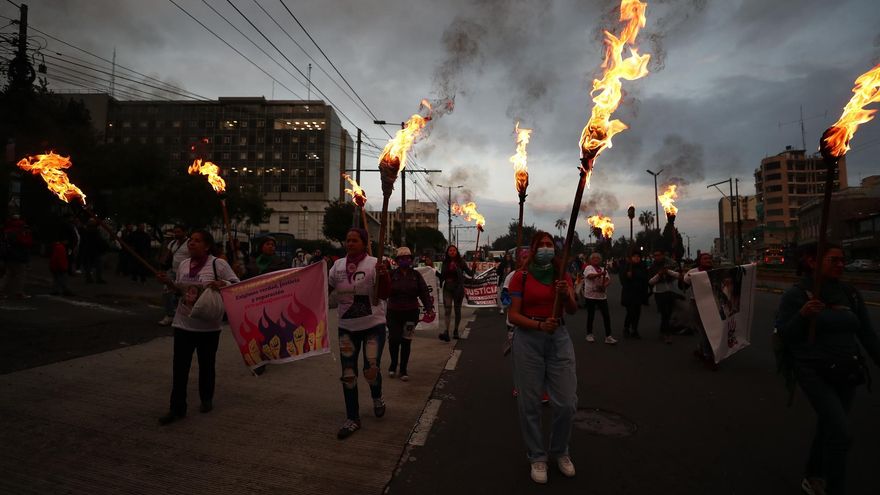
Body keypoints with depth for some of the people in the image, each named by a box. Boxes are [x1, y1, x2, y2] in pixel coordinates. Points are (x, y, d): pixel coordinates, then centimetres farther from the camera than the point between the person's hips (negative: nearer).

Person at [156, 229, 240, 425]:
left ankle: (206, 400, 33)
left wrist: (221, 284, -28)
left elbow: (237, 284, -10)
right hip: (183, 324, 4)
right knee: (179, 367, 4)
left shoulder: (218, 264, -11)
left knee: (206, 365, 12)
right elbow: (180, 290, 19)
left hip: (208, 326, -4)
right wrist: (168, 282, 1)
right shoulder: (183, 264, 6)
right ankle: (177, 408, 14)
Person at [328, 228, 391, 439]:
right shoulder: (338, 265, 3)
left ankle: (377, 398, 35)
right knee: (348, 374, 6)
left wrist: (384, 275, -37)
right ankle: (352, 419, 20)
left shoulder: (374, 264, -13)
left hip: (373, 326, -4)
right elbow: (326, 288, 15)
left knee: (371, 371, -1)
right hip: (346, 327, 4)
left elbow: (384, 295, -20)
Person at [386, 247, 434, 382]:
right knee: (394, 339, 0)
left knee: (406, 341, 6)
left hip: (411, 312, 1)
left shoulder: (416, 275, 4)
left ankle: (403, 369, 20)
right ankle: (393, 363, 28)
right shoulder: (391, 274, -2)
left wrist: (429, 308, -8)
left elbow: (424, 292, 1)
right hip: (394, 312, -1)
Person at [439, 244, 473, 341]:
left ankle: (456, 331, 23)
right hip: (447, 288, 2)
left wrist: (473, 269, -25)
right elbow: (442, 276, 12)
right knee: (447, 309, -9)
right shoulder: (445, 262, 5)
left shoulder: (461, 262, -4)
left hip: (458, 288, -2)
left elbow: (470, 273, -7)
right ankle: (446, 332, -16)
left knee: (457, 310, 9)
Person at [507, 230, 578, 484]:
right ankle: (537, 457, 26)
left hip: (559, 339, 3)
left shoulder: (562, 275, 7)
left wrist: (566, 296, -22)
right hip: (528, 340, -2)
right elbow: (513, 315, -7)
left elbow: (573, 310, -1)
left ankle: (560, 451, 31)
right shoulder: (521, 276, -3)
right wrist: (539, 325, -23)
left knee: (567, 403, 4)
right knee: (530, 403, 5)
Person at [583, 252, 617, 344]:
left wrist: (604, 285, -17)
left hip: (602, 295, 5)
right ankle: (589, 334, 20)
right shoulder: (588, 268, -4)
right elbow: (591, 276, -25)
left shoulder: (603, 269, 13)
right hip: (591, 295, -4)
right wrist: (601, 274, -41)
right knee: (591, 315, 6)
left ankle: (608, 336, 3)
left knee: (606, 315, -1)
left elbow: (608, 280, 4)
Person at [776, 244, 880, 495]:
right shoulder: (796, 295, -10)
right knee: (841, 433, -14)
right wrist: (802, 315, -25)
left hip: (846, 373, 6)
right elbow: (784, 335, -9)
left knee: (828, 427, 16)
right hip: (814, 372, -5)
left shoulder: (850, 294, 5)